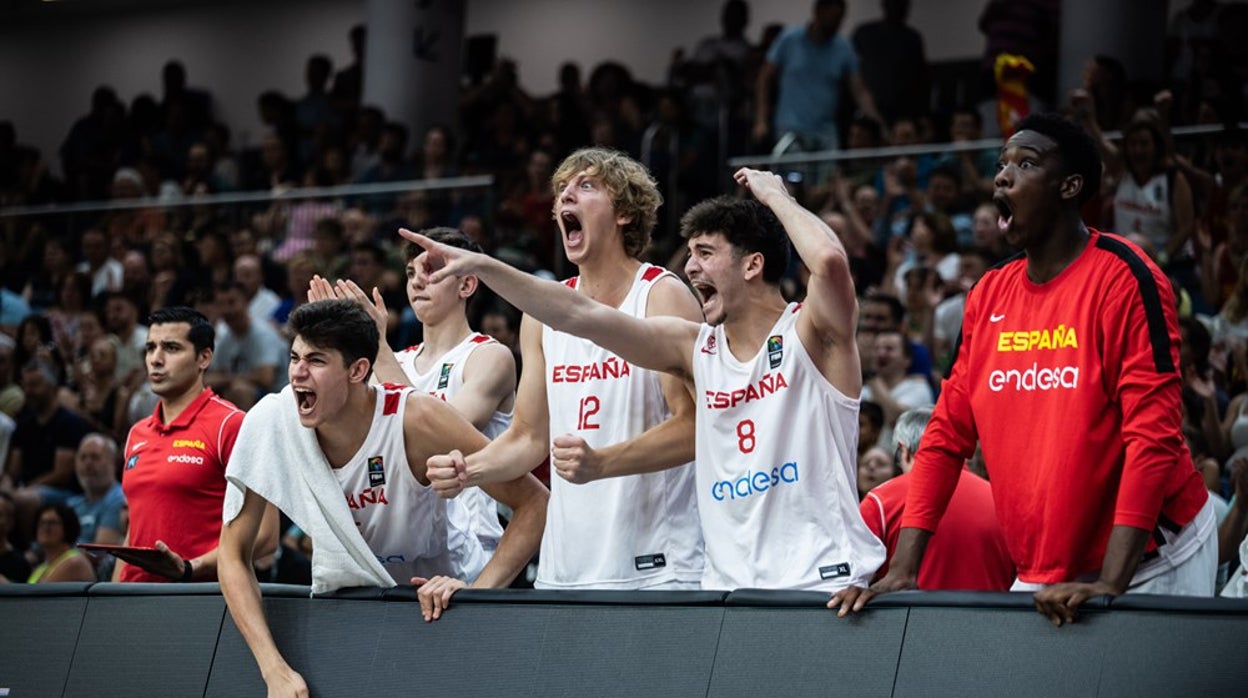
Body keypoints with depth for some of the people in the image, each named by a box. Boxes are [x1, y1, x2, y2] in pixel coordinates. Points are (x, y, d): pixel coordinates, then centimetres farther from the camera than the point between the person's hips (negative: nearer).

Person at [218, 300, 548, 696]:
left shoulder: (414, 421, -23)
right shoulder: (270, 422, -17)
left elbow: (535, 503, -18)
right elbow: (233, 554, -11)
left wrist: (478, 590, -30)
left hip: (434, 600, -2)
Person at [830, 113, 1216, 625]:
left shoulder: (1124, 277, -12)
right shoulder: (988, 295, 7)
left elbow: (1154, 434, -19)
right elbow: (947, 434, 8)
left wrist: (1109, 584, -26)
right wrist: (902, 570, -2)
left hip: (1148, 561, -6)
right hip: (1039, 576, 6)